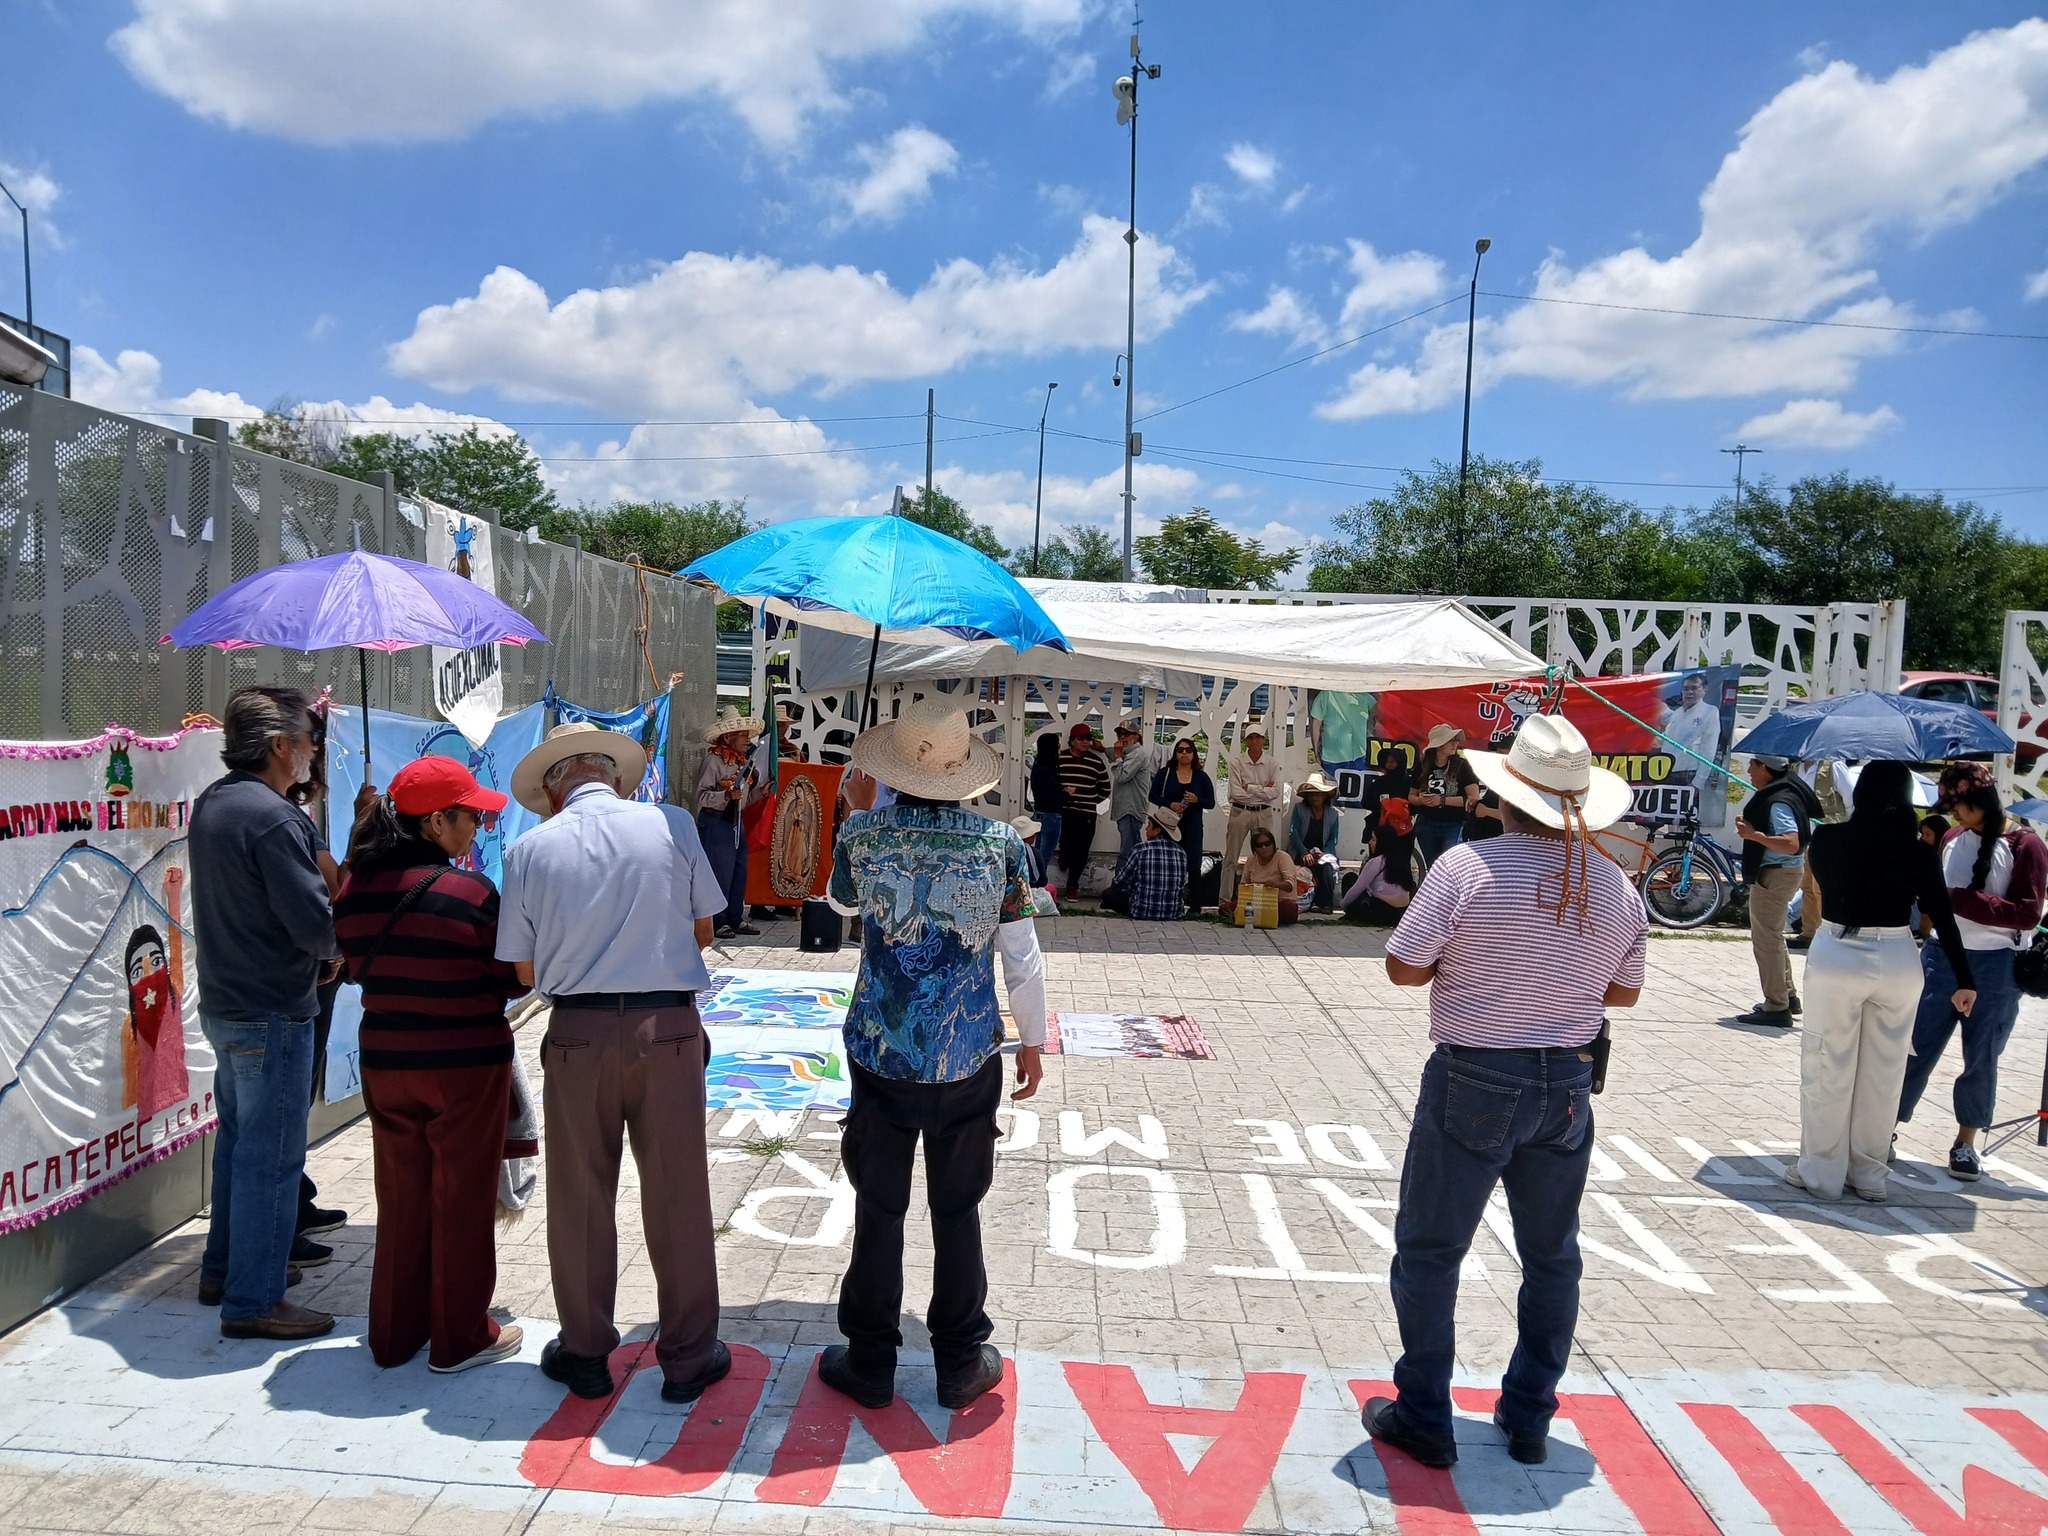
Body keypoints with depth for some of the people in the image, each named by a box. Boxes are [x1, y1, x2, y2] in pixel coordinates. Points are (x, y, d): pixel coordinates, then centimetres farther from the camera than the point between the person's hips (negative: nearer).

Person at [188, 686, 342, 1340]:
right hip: (273, 1014, -10)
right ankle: (253, 1301, 8)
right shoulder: (273, 818, -22)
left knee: (238, 1140, 21)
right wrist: (335, 952, -4)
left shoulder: (210, 804, 8)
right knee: (270, 1156, -1)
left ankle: (224, 1270, 34)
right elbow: (313, 922, -22)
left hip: (222, 1004, 10)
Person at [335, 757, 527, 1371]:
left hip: (385, 1062, 6)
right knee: (462, 1201, 8)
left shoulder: (353, 892, -1)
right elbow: (514, 976, -10)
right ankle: (460, 1338, 20)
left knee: (401, 1199, 18)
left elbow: (359, 969, 10)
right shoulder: (470, 891, -19)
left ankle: (394, 1333, 30)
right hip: (466, 1064, -5)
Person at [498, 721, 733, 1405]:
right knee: (676, 1194, 9)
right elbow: (703, 928, 8)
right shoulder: (671, 824, -2)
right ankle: (688, 1358, 21)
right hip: (668, 1026, 0)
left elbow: (525, 968, 4)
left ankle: (585, 1354, 29)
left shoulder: (531, 848, -1)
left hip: (577, 1033, 1)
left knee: (580, 1198, 14)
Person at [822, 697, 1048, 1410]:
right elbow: (1023, 958, -4)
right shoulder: (999, 843, -10)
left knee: (878, 1209, 13)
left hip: (881, 1056, 0)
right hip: (970, 1058, 0)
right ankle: (961, 1364, 26)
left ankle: (870, 1364, 25)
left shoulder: (863, 836, -9)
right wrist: (1032, 1041, 8)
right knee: (957, 1210, 14)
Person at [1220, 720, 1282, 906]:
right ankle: (1226, 899, 5)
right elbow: (1236, 792, -13)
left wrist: (1250, 788, -12)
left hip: (1264, 814, 2)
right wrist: (1263, 790, -10)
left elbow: (1275, 793, -9)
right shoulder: (1236, 763, -4)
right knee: (1231, 858, 0)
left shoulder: (1272, 765, 2)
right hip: (1240, 812, -2)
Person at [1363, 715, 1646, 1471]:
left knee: (1430, 1249, 9)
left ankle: (1423, 1417, 19)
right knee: (1551, 1256, 19)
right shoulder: (1616, 886, -2)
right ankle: (1528, 1420, 31)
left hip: (1474, 1080, -5)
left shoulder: (1468, 867, -17)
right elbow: (1624, 991, 10)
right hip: (1568, 1085, 5)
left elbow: (1403, 968, -13)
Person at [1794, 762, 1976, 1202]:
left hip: (1836, 958, -2)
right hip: (1899, 963, 2)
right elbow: (1944, 919, -1)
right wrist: (1963, 981, 7)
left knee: (1828, 1070, 8)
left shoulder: (1828, 838, -6)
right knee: (1883, 1072, 14)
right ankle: (1870, 1174, 25)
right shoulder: (1919, 852, -3)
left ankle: (1822, 1173, 15)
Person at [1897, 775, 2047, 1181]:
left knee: (1981, 1057, 7)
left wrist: (1962, 899, -20)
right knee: (1917, 1048, 2)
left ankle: (1966, 1141, 21)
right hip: (1942, 955, 3)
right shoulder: (1952, 840, 7)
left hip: (1995, 966, -3)